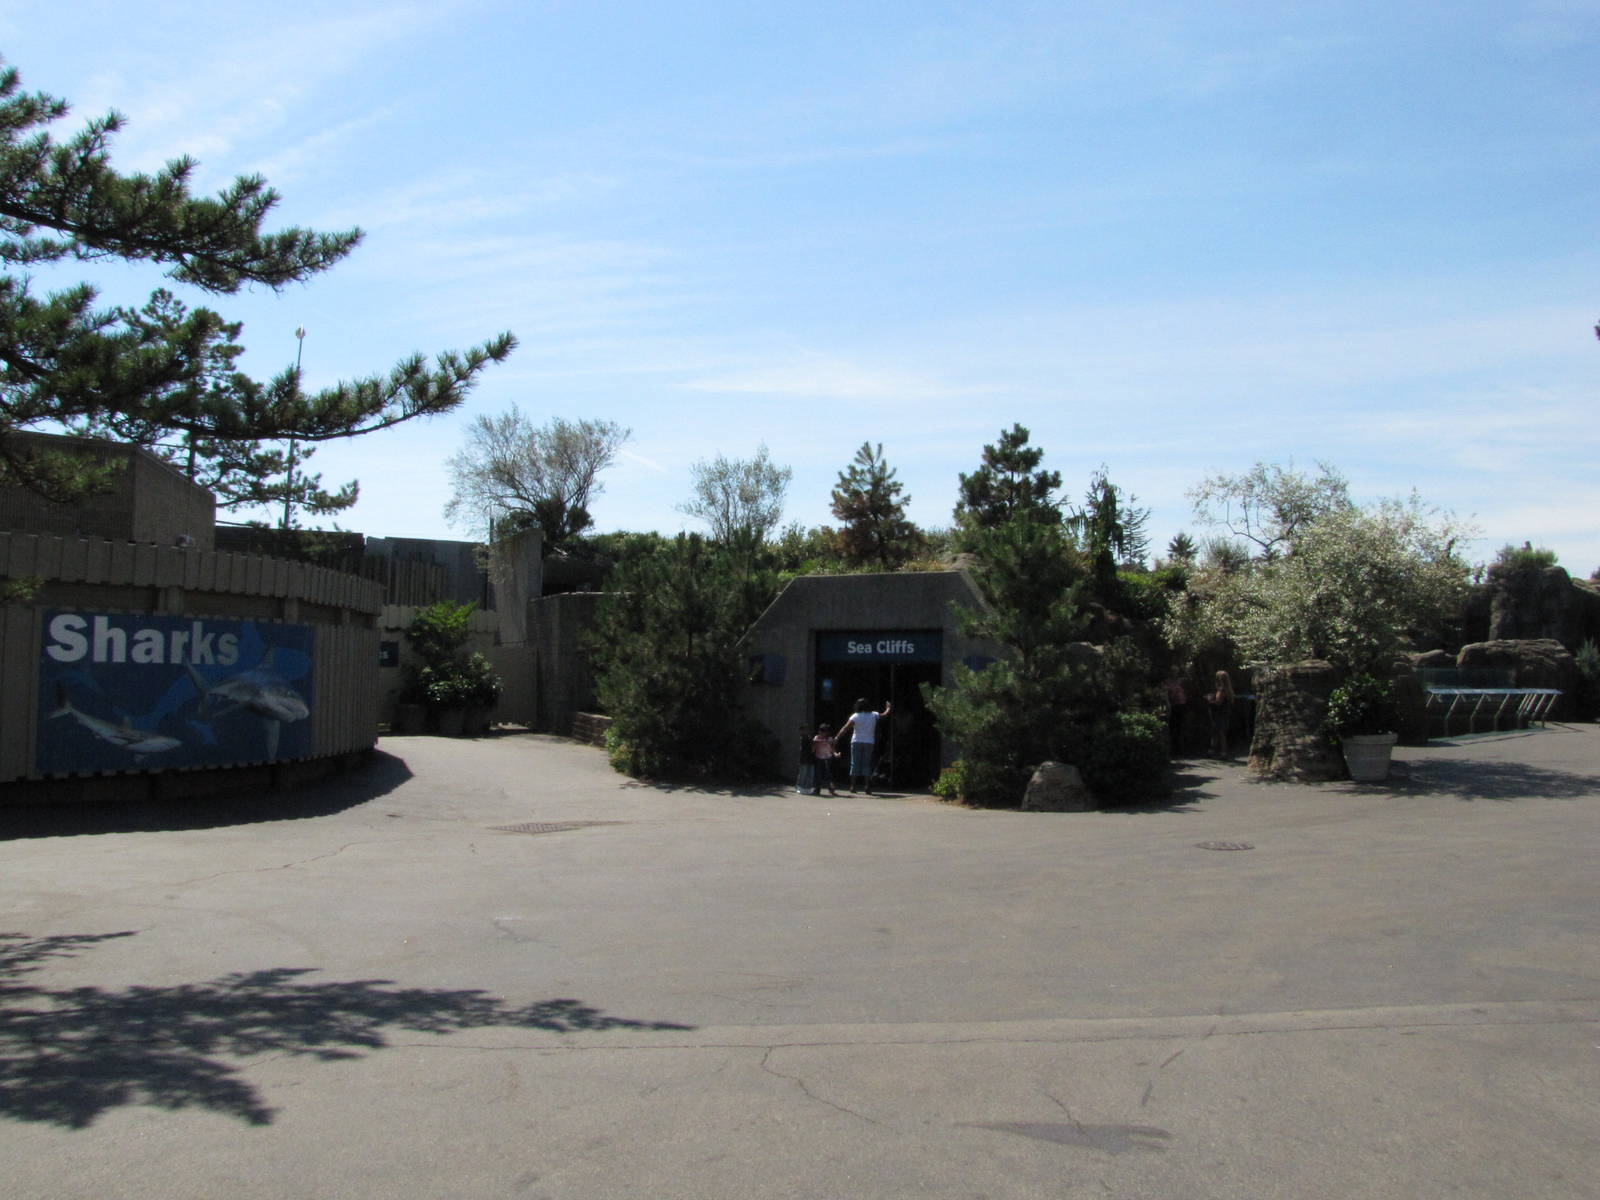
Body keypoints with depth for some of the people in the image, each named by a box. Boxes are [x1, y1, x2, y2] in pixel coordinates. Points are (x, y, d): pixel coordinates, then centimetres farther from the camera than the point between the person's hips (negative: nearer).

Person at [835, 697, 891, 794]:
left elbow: (845, 728, -16)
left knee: (855, 763, 3)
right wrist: (889, 708, 38)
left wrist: (837, 738, -20)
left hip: (856, 742, -1)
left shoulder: (855, 716, -6)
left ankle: (853, 786, -2)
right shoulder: (874, 715, 2)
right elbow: (885, 715, 18)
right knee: (867, 764, 6)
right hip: (869, 743, 1)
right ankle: (867, 786, -2)